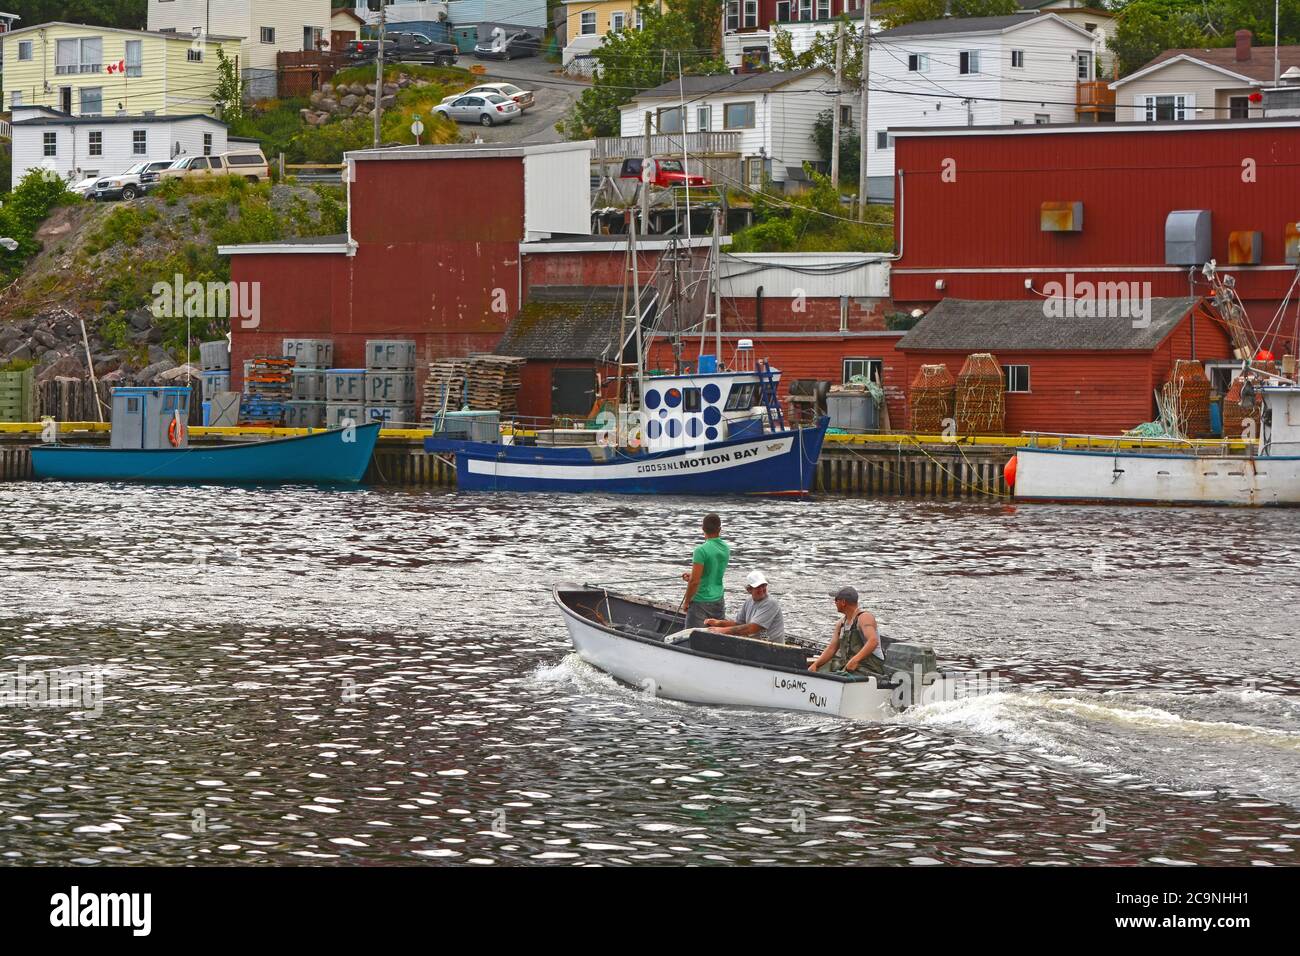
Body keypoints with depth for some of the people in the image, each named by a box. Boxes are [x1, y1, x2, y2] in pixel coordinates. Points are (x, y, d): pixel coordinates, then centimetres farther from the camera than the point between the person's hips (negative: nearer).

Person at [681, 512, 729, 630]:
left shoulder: (701, 550, -18)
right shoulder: (726, 548, 4)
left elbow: (695, 581, -19)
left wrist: (686, 601, -6)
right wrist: (692, 575, 19)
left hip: (700, 603, -7)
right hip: (718, 601, 7)